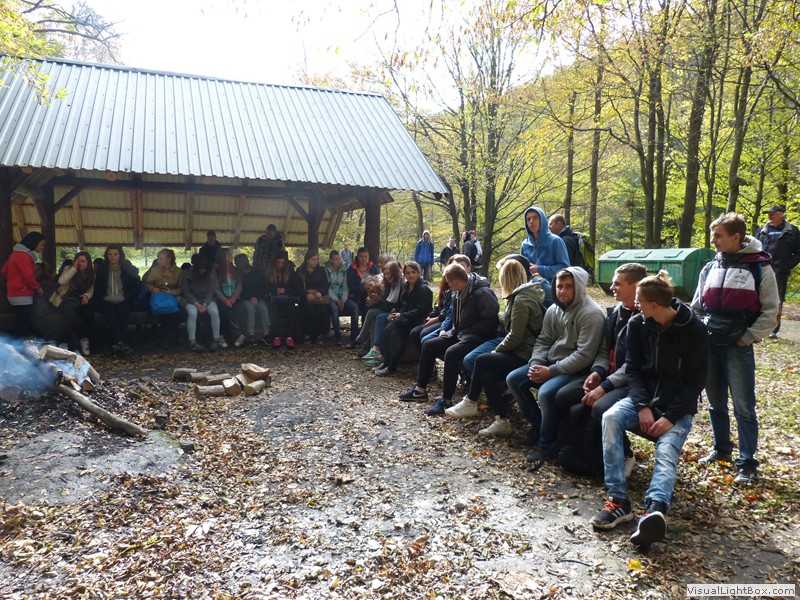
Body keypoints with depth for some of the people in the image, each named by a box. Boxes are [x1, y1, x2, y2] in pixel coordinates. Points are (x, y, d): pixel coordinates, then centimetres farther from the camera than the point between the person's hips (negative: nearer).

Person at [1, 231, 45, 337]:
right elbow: (29, 276, -20)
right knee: (25, 328, -8)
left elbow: (4, 271, 21)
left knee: (22, 326, 13)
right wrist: (38, 289, -7)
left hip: (15, 294, 10)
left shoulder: (17, 253, 15)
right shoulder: (24, 255, -16)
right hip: (22, 296, -10)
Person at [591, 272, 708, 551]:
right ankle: (618, 501, -33)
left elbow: (695, 381, -9)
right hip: (644, 398, 3)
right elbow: (633, 369, 1)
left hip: (677, 407, -3)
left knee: (667, 452, -30)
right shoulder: (637, 325, 0)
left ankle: (655, 511, -56)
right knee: (611, 417, -28)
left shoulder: (694, 330, -10)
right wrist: (643, 406, -15)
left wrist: (671, 417, -19)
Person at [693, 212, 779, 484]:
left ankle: (747, 463, 13)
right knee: (715, 403, 15)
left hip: (738, 348, -4)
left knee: (744, 408, 1)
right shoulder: (710, 268, 7)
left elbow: (770, 312, -4)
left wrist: (747, 339, -10)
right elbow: (697, 307, 15)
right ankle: (721, 449, 32)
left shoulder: (759, 267, -6)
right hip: (709, 346, 5)